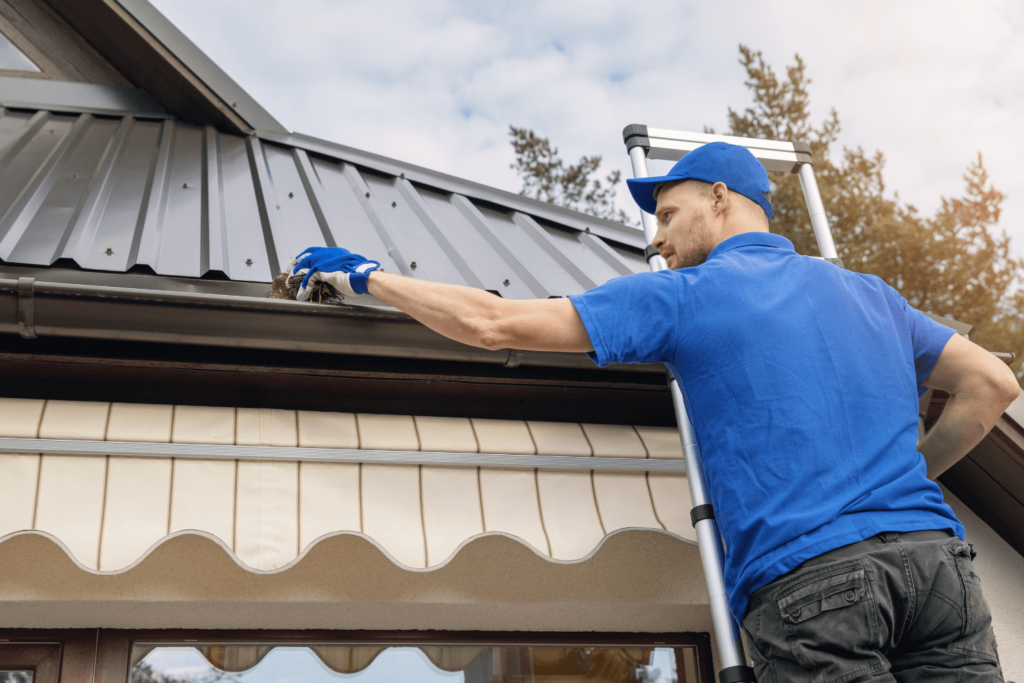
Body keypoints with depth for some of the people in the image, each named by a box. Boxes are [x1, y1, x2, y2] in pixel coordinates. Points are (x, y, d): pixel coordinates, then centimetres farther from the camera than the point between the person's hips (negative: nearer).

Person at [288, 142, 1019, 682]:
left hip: (809, 576, -5)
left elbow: (491, 323, 3)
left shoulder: (683, 295, 4)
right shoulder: (869, 292, 20)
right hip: (936, 553, 5)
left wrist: (367, 276, 14)